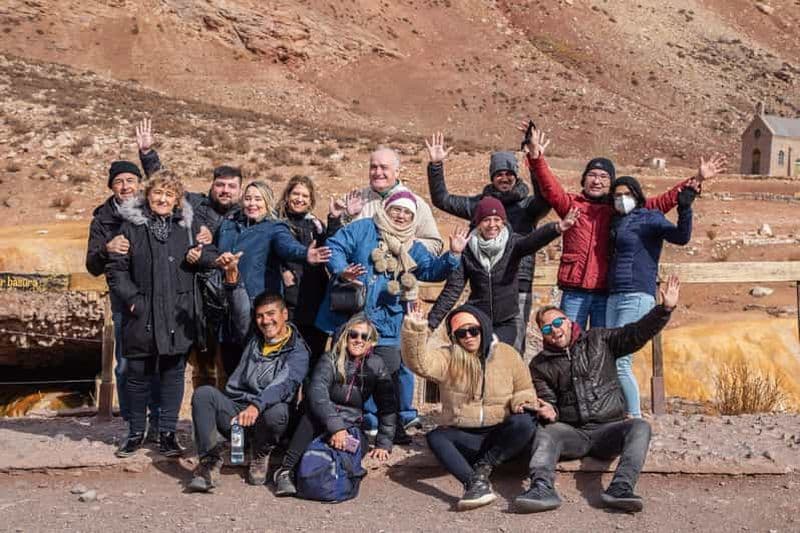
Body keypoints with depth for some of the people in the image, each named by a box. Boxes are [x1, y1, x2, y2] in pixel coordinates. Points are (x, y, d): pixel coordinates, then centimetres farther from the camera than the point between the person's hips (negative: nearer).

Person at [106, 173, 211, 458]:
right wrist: (131, 298, -8)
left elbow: (202, 260, 14)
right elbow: (115, 268, 1)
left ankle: (167, 432, 17)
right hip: (143, 315, -1)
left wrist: (202, 252, -8)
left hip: (178, 316, 1)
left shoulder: (188, 224, 7)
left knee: (174, 374, 6)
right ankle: (135, 433, 23)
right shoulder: (131, 226, 3)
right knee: (139, 374, 8)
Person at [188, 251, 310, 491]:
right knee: (204, 393, -23)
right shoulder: (253, 338, 12)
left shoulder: (297, 352, -4)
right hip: (234, 412, 3)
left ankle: (260, 455, -4)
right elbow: (240, 309, -4)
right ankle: (210, 459, -20)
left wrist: (256, 406, -41)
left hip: (265, 417, -3)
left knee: (277, 412, -37)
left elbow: (283, 385, -22)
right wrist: (232, 275, -23)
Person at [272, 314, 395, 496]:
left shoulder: (376, 366, 0)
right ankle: (286, 470, -35)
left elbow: (387, 407, 0)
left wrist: (383, 444, -10)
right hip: (321, 424, -2)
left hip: (350, 426, 2)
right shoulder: (330, 360, -8)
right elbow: (317, 393, -26)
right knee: (314, 414, -36)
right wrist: (335, 427, -40)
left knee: (360, 445, -32)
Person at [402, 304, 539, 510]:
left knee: (524, 422, -29)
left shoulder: (507, 354, 5)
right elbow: (421, 364, -20)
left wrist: (521, 402, -10)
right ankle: (475, 483, -43)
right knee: (435, 437, -29)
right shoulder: (448, 358, 0)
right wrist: (415, 332, -35)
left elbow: (526, 390, 13)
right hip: (462, 437, 0)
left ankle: (482, 469, -22)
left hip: (500, 437, 0)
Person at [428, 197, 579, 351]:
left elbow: (533, 240, -26)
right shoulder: (468, 250, -3)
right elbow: (452, 289, -2)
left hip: (508, 322, -1)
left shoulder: (512, 243, -5)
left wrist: (557, 228, -48)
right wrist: (431, 322, -9)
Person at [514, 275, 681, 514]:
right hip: (571, 431, 0)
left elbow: (637, 333, 7)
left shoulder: (599, 340, 14)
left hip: (608, 429, 0)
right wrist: (550, 411, -10)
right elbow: (547, 401, 14)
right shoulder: (540, 365, 16)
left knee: (640, 427, -29)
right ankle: (542, 489, -53)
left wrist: (665, 309, -6)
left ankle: (620, 489, -45)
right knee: (545, 433, -31)